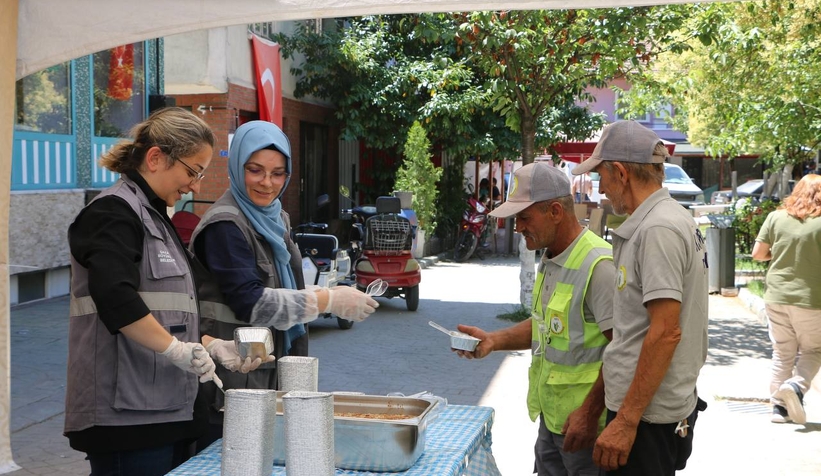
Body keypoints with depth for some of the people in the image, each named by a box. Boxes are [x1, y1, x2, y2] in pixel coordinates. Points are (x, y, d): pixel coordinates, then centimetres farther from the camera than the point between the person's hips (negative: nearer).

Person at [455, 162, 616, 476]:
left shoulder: (598, 266, -21)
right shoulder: (550, 260, 9)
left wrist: (590, 414, -22)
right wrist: (494, 340, 6)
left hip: (583, 424, -9)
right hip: (551, 415, 9)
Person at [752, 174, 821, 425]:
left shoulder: (776, 217, -1)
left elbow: (757, 254, 1)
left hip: (777, 297, 3)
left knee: (782, 353, 13)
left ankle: (779, 406, 14)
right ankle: (797, 385, -9)